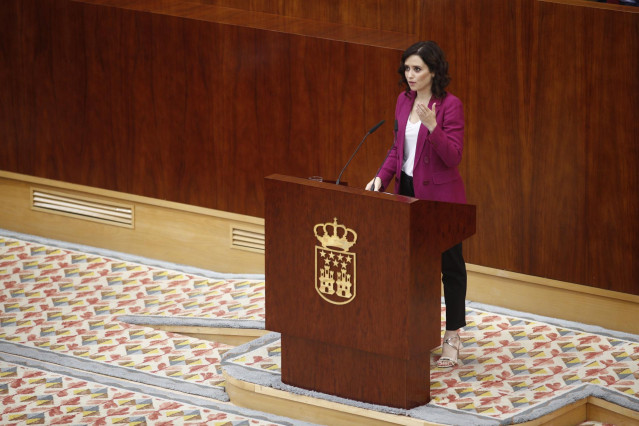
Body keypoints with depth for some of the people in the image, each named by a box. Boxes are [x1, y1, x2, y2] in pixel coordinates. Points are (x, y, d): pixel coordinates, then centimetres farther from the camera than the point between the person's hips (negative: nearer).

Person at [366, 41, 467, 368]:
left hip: (441, 196, -6)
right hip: (408, 192, 6)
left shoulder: (450, 105, -15)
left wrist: (432, 127, -33)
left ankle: (453, 338, 11)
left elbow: (453, 156, -19)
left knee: (449, 264, 4)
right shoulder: (404, 101, 6)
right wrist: (381, 177, 0)